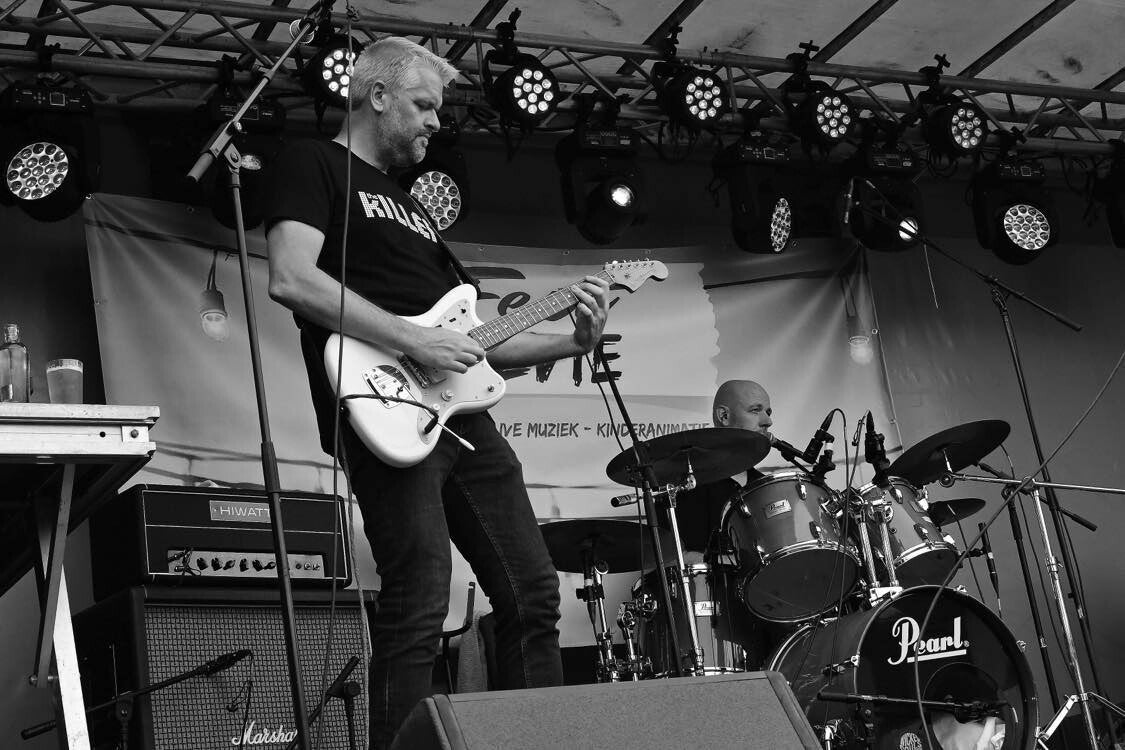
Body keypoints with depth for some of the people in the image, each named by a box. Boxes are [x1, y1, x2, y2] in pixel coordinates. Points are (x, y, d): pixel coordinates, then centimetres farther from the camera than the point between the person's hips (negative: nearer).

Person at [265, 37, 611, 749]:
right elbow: (291, 278, -14)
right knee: (419, 610, -14)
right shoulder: (316, 165, 4)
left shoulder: (410, 206, 29)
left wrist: (572, 341, 12)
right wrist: (411, 338, -16)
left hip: (462, 412, 9)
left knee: (534, 594, 7)